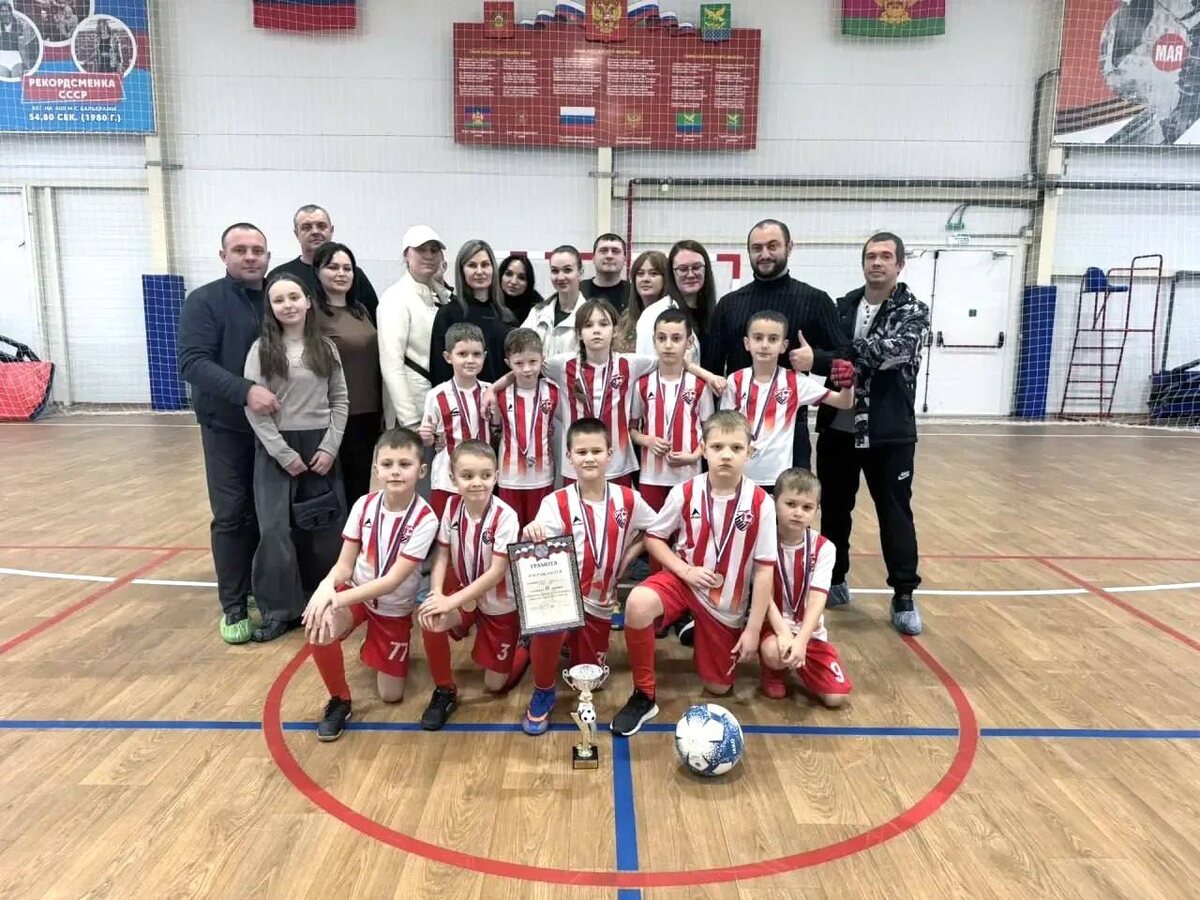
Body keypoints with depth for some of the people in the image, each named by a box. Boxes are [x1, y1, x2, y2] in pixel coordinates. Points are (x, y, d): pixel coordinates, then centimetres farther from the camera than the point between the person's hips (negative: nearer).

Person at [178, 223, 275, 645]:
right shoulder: (204, 301, -6)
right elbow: (192, 362, -17)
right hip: (227, 427, -4)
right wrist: (245, 390, -31)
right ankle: (234, 606, 12)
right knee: (231, 516, 1)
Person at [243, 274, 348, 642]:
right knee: (276, 530, -2)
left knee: (325, 528, 6)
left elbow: (340, 401, 6)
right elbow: (253, 408, -7)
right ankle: (279, 610, 10)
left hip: (321, 447, 2)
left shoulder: (326, 348, 5)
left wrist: (330, 447, -5)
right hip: (276, 449, -2)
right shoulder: (262, 350, -3)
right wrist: (283, 452, -12)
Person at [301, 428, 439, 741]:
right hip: (356, 591, 2)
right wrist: (327, 585, -34)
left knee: (391, 695, 3)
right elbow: (345, 564, -10)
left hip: (395, 608, -2)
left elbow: (393, 581, -27)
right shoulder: (364, 505, -13)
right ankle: (339, 700, -4)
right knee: (318, 629, -31)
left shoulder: (424, 519, -25)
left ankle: (380, 656, 38)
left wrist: (338, 600, -36)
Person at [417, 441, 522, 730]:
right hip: (464, 593, 3)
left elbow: (496, 573, -27)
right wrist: (436, 595, -27)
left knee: (494, 685, 2)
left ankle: (522, 645, 33)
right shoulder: (452, 507, -12)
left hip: (500, 604, -3)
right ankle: (444, 691, -3)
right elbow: (442, 557, -9)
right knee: (430, 620, -28)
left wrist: (450, 601, -31)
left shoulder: (505, 516, -26)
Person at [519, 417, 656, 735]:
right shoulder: (556, 503, -13)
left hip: (600, 601, 3)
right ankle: (543, 693, -8)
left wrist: (629, 554, -3)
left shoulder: (628, 500, -5)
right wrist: (531, 536, -49)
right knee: (549, 625, -38)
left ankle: (568, 640, 46)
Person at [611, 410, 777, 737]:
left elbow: (764, 569, -10)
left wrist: (753, 628, -8)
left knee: (718, 687, 10)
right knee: (638, 603, -34)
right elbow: (653, 537, 0)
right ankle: (643, 696, -12)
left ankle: (696, 630, 41)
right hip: (684, 581, 0)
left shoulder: (760, 503, -15)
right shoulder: (685, 493, -13)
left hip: (728, 601, 1)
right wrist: (685, 570, -16)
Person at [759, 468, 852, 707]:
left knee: (836, 696, -10)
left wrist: (801, 640, -31)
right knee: (775, 652, -37)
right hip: (773, 624, -2)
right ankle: (772, 673, 2)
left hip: (809, 630, 2)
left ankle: (799, 666, 22)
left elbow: (817, 599, -17)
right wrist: (783, 632, -31)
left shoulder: (823, 548, -8)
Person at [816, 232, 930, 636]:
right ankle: (834, 581, 29)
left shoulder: (913, 312, -3)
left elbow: (888, 351, -22)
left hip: (891, 432, -3)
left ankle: (904, 597, 14)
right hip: (837, 428, 3)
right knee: (834, 509, 13)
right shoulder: (842, 307, 8)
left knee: (895, 514, 3)